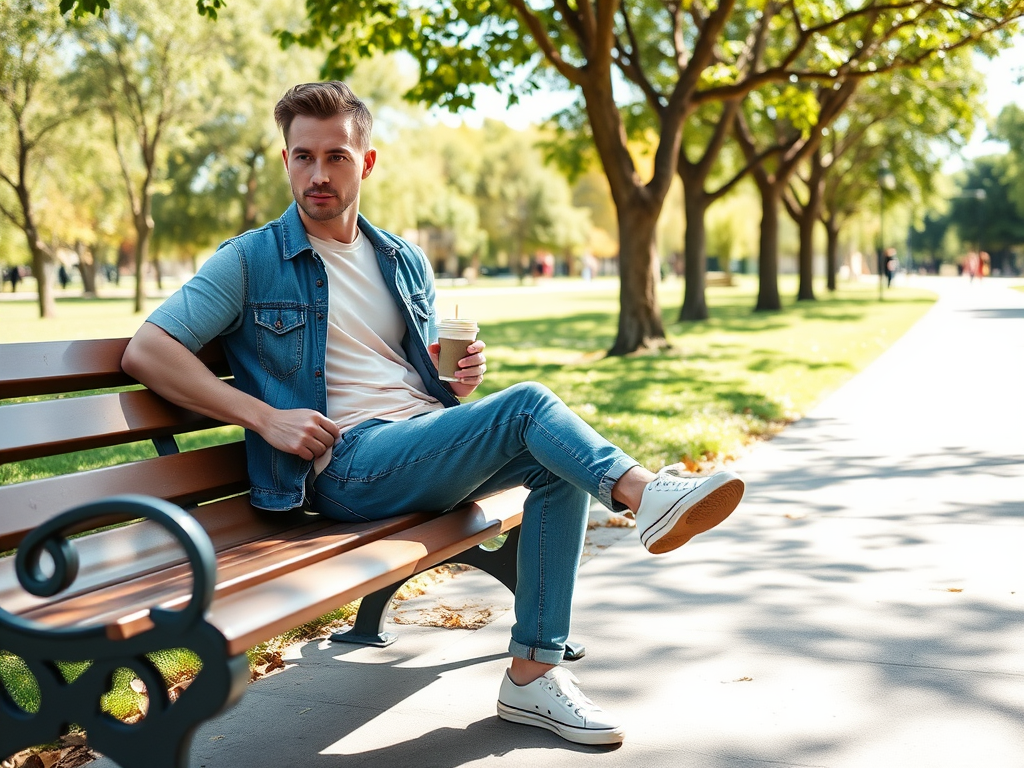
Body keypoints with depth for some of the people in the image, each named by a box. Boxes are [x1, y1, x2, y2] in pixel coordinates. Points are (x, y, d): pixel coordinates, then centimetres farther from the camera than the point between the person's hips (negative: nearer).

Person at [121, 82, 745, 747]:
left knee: (560, 463, -20)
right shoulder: (250, 262, 1)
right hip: (346, 465, -6)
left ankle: (534, 673, -18)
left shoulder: (405, 262, 19)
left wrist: (462, 379, 2)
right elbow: (145, 351, -8)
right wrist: (264, 418, -17)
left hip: (431, 451, 6)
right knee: (529, 405, -25)